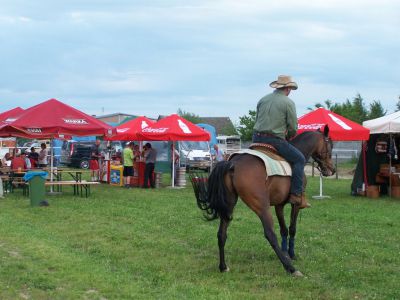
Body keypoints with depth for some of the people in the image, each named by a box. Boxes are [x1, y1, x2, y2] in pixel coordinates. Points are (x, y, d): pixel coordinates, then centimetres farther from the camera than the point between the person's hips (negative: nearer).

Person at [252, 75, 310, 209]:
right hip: (275, 141, -6)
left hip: (257, 139, 6)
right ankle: (296, 194, -7)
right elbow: (293, 128, -5)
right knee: (299, 159, 2)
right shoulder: (288, 102, -4)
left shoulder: (263, 100, 15)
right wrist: (286, 137, 16)